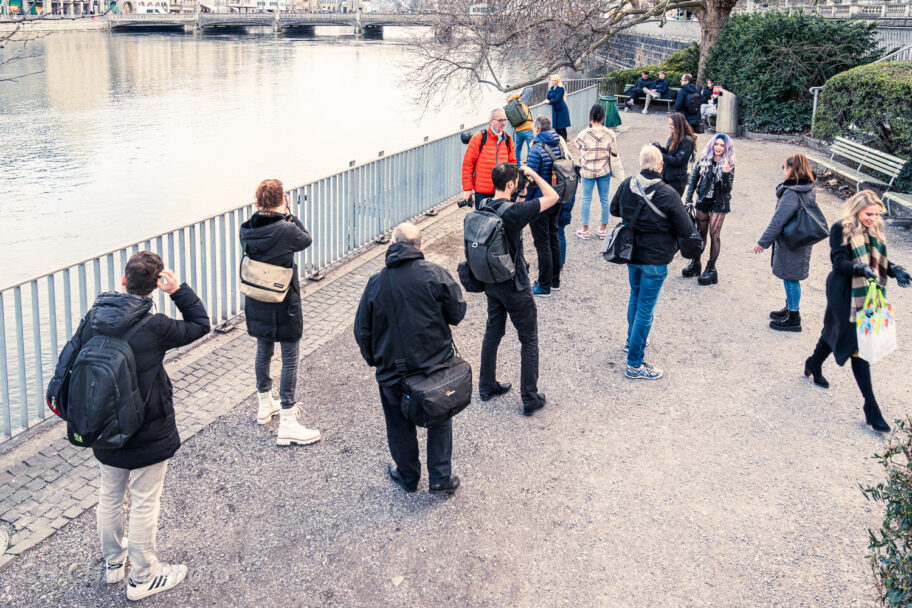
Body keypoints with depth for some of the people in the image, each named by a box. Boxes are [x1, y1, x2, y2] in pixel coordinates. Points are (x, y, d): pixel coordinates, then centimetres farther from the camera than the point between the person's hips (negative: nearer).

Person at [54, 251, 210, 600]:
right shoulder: (153, 328, -22)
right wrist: (178, 291, -14)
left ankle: (113, 562, 43)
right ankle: (142, 578, 22)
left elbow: (69, 359, 3)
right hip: (147, 436, -6)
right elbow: (200, 325, -9)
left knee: (110, 496, 23)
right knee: (145, 504, 8)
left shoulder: (93, 319, -7)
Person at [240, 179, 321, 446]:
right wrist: (288, 214, 2)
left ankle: (265, 405, 41)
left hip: (257, 305, 6)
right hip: (284, 305, -6)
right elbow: (306, 240, -2)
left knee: (264, 351, 23)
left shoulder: (246, 231, -5)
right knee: (290, 359, 1)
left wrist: (272, 216, 6)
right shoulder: (286, 230, -22)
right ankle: (287, 424, 3)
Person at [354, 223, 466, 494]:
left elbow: (362, 330, 0)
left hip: (392, 370, 1)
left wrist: (373, 359, 17)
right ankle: (440, 477, 20)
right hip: (436, 364, 0)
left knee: (400, 426, 20)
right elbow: (456, 313, -6)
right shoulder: (434, 273, -12)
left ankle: (407, 476, 35)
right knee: (440, 420, 20)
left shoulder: (376, 282, -7)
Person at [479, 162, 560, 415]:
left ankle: (487, 386, 33)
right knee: (529, 340, 6)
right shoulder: (513, 212, -26)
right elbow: (552, 197, -17)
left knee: (492, 333, 21)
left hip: (491, 283, 7)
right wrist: (533, 174, -8)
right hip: (515, 286, -7)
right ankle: (530, 399, 12)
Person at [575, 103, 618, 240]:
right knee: (604, 199, 15)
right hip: (604, 171, 2)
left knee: (586, 199, 11)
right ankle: (603, 229, 25)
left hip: (587, 171, -2)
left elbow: (578, 147, 1)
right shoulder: (610, 134, -11)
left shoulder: (584, 134, -18)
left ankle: (585, 230, 18)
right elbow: (614, 153, -4)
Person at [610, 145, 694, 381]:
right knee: (645, 308, 2)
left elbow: (614, 210, 11)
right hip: (655, 259, -6)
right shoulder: (668, 194, -23)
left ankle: (632, 340, 48)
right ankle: (634, 364, 7)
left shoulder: (626, 185, -8)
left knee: (635, 296, 28)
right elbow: (686, 230, -16)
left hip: (631, 254, 6)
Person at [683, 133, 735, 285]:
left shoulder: (728, 165, -10)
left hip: (719, 204, -4)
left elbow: (728, 189, -17)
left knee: (714, 235, -2)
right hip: (703, 200, 4)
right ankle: (696, 263, 29)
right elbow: (693, 178, 9)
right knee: (700, 232, 14)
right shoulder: (704, 160, 0)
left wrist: (726, 173, -32)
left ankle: (711, 269, 7)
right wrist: (688, 198, 2)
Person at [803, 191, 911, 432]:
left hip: (867, 293, 6)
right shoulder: (841, 229, -13)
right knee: (858, 344, -7)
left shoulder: (876, 230, 6)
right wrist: (861, 269, -36)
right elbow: (839, 262, -18)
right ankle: (870, 405, -5)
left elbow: (881, 261, 8)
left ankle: (814, 364, 51)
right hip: (845, 293, -6)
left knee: (835, 330, 23)